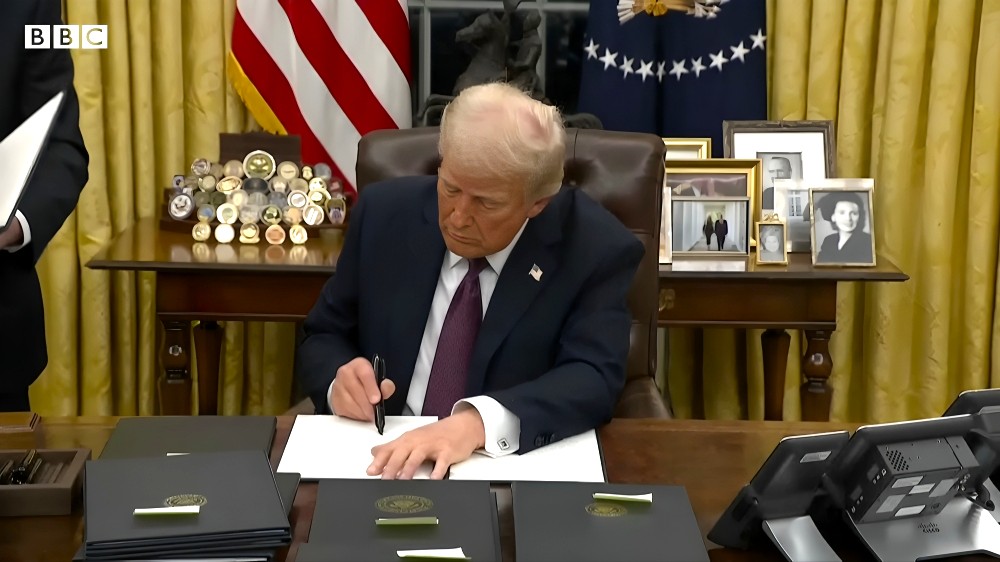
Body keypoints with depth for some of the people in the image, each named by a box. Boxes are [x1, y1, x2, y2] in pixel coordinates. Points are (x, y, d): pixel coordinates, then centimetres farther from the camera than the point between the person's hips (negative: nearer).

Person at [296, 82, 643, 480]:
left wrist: (478, 422, -34)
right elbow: (322, 339, 8)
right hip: (385, 463, 3)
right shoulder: (385, 214, -1)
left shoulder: (597, 249, -9)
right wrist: (339, 381, -14)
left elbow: (593, 380, -19)